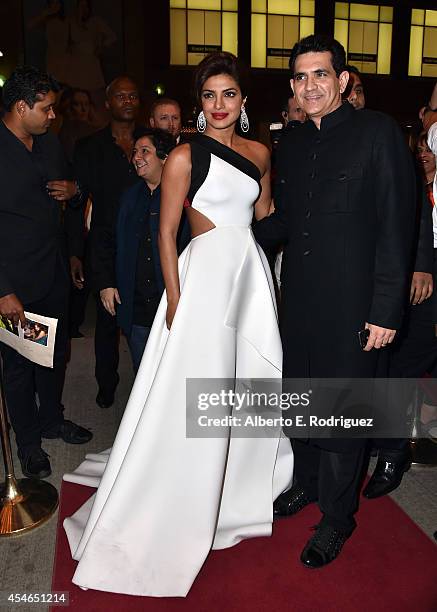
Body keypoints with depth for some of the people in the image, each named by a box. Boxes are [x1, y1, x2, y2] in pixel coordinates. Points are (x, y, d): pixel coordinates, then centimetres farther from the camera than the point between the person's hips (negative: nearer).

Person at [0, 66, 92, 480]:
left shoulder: (50, 143, 6)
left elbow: (66, 188, 22)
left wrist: (72, 191, -4)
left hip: (55, 274, 7)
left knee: (56, 353, 20)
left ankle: (51, 418, 42)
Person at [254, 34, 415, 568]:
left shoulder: (377, 132, -7)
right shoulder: (290, 145, 11)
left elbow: (396, 224, -12)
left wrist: (386, 309, -16)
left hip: (353, 303, -5)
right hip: (299, 298, 6)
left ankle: (336, 518, 28)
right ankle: (307, 482, 44)